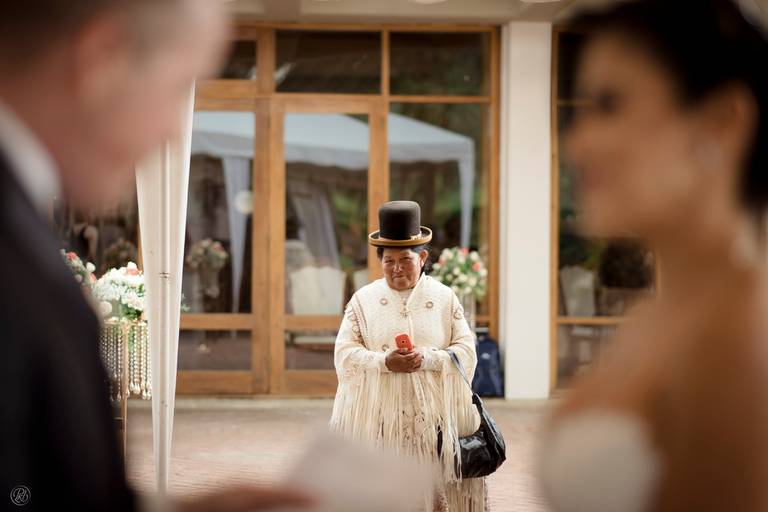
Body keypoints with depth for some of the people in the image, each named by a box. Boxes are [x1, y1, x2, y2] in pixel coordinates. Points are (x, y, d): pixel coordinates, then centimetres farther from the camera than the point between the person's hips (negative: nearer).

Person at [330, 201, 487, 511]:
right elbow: (344, 354, -1)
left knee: (431, 487, -2)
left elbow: (466, 352, 2)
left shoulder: (444, 298, 8)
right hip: (379, 416, 0)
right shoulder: (363, 300, 7)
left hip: (432, 415, 0)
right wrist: (384, 362, -18)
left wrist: (427, 358, -15)